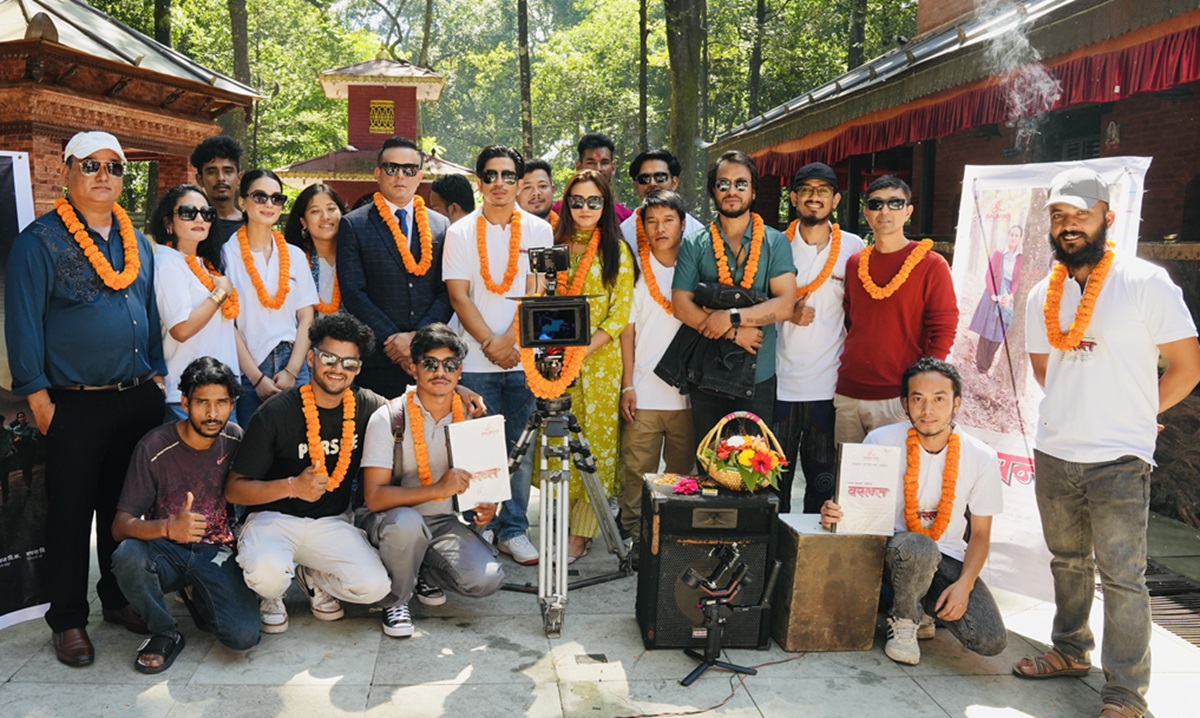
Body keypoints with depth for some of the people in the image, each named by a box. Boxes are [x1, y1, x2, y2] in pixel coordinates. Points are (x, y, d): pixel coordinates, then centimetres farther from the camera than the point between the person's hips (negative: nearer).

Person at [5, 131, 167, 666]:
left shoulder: (137, 242, 13)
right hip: (76, 406, -5)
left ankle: (120, 599, 29)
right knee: (70, 514, 4)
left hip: (138, 400, 5)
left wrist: (155, 375, 13)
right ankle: (68, 619, 16)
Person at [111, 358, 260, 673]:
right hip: (166, 550, -2)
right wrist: (168, 527, -37)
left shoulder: (235, 439, -3)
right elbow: (120, 526, -18)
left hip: (216, 552, 2)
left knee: (243, 636, -22)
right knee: (127, 556, -37)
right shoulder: (155, 447, -13)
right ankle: (166, 633, -8)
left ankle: (196, 594, 14)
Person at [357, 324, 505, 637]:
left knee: (487, 579, -22)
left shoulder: (470, 418, 0)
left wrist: (488, 506, -11)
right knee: (407, 523, -39)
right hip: (390, 520, -3)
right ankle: (396, 600, -8)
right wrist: (437, 489, -33)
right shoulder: (389, 418, -13)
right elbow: (374, 496, -20)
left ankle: (424, 572, 11)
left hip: (443, 522, 4)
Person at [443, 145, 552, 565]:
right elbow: (459, 297, 0)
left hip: (524, 358, 1)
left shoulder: (538, 231, 7)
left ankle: (513, 530, 15)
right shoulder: (460, 232, 5)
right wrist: (491, 345, -8)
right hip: (475, 361, -1)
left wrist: (511, 340, -11)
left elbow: (536, 292, 1)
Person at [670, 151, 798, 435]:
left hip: (758, 377, -1)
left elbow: (785, 304, -9)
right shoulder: (694, 245, 4)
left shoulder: (775, 242, 2)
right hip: (706, 377, 1)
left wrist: (731, 317, -19)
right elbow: (681, 305, -5)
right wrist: (734, 332, -14)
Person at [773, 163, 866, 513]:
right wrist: (786, 313, -9)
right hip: (780, 382, 0)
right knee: (775, 479, 6)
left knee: (824, 482, 6)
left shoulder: (854, 248, 5)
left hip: (830, 385, 0)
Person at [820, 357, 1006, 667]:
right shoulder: (880, 441, -10)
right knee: (918, 548, -39)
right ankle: (903, 619, -6)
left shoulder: (981, 458, -5)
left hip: (948, 558, 3)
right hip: (894, 548, -2)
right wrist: (833, 512, -25)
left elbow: (980, 533, 2)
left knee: (991, 641, -19)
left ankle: (924, 606, 13)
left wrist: (964, 585, -13)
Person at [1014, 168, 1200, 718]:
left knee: (1122, 577, -1)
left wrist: (1132, 415, 0)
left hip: (1118, 461, -5)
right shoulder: (1042, 296, 7)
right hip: (1053, 454, 6)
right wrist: (1077, 412, 11)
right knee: (1068, 561, 19)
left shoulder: (1145, 282, -9)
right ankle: (1071, 651, 37)